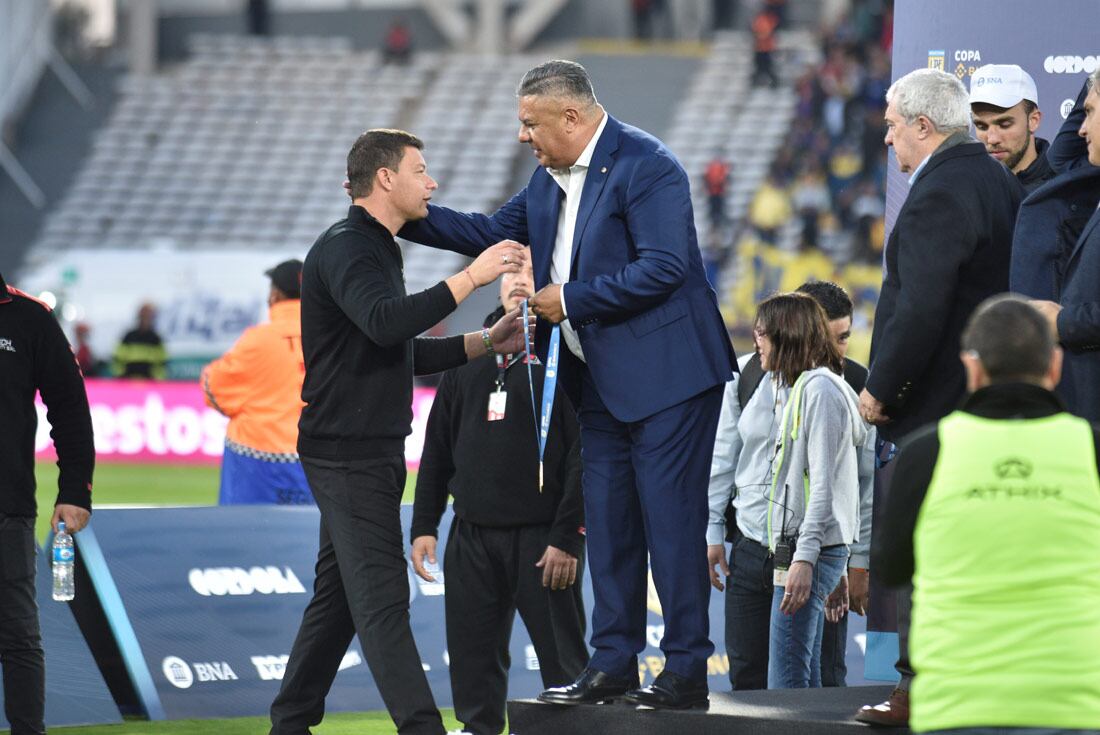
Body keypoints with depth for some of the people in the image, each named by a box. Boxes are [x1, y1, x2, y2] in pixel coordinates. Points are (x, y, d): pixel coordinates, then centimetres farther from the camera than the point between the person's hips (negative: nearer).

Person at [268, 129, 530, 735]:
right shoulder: (344, 248, -13)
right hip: (348, 452, -10)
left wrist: (486, 341, 14)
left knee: (339, 595, 12)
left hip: (370, 452, 10)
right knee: (382, 597, -13)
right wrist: (469, 278, -32)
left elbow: (403, 353, 24)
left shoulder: (374, 249, 20)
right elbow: (385, 323, -32)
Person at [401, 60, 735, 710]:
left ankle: (687, 673, -4)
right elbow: (496, 233, 23)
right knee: (607, 522, 11)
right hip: (601, 381, 9)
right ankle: (613, 664, 17)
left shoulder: (646, 166, -16)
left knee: (671, 519, -7)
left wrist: (571, 300, -17)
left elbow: (663, 267, -23)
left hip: (666, 375, -9)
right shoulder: (549, 179, 12)